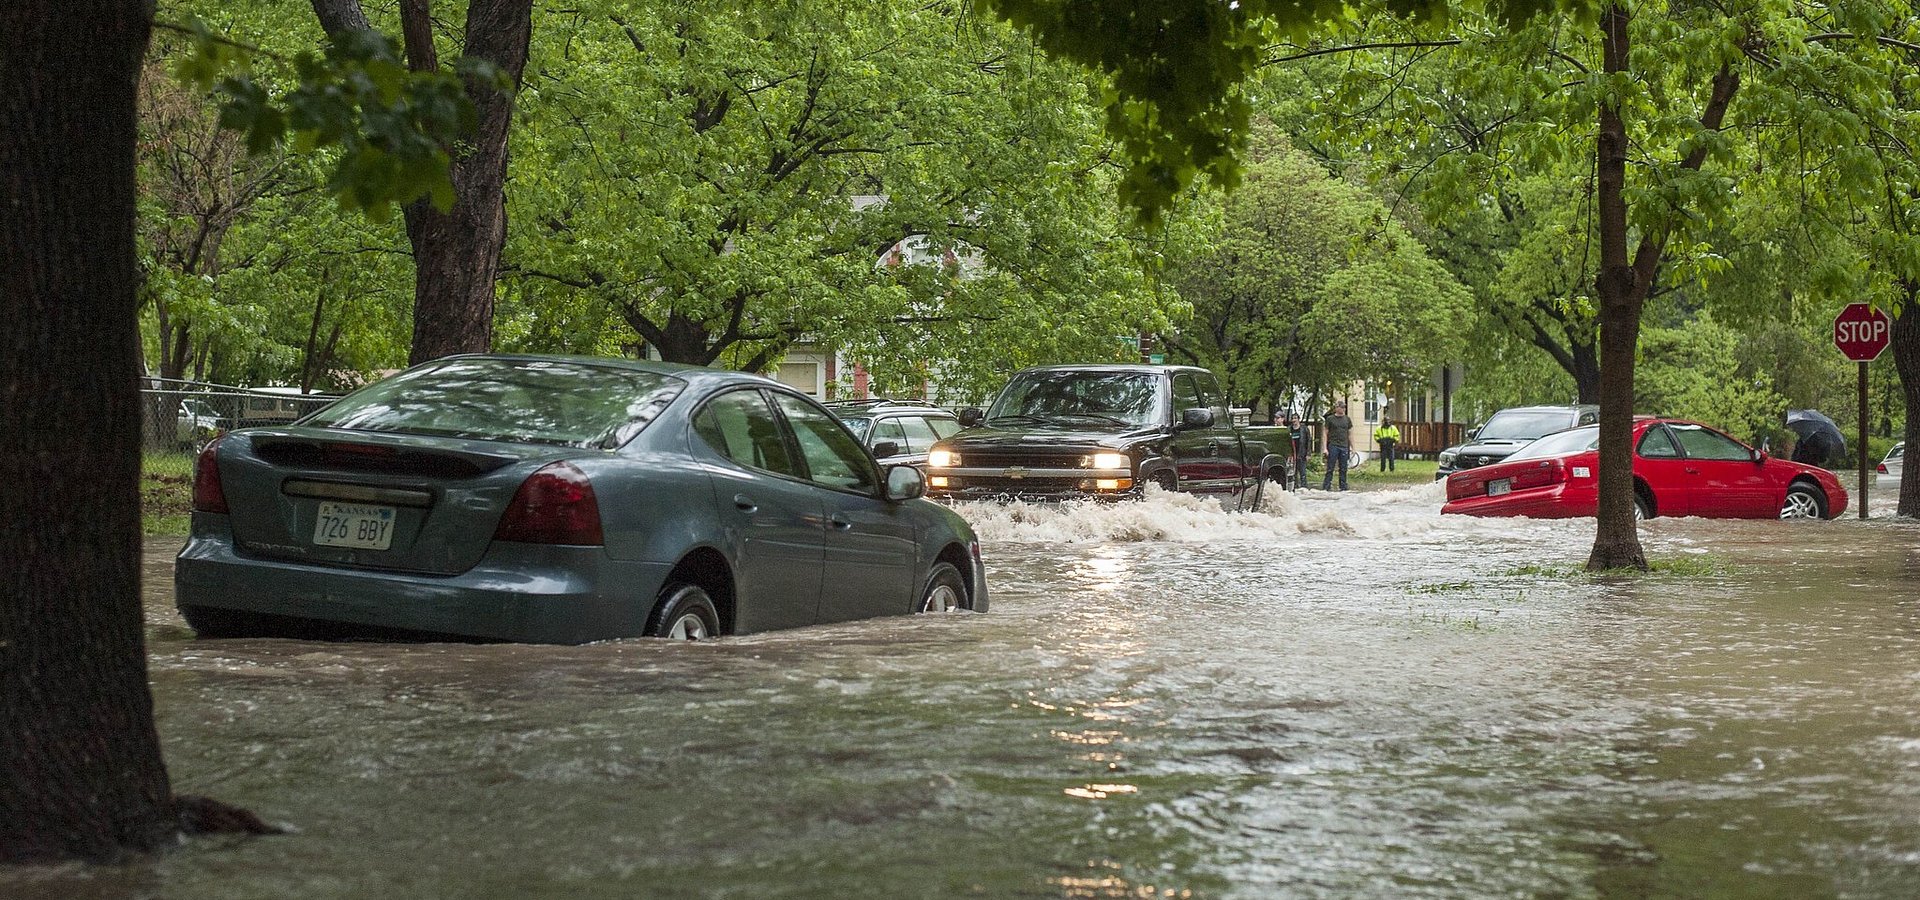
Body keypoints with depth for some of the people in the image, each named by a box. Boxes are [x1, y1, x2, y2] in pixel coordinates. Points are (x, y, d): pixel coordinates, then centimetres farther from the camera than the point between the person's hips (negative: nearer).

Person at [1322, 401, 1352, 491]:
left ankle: (1343, 488, 10)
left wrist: (1352, 447, 10)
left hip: (1344, 447, 4)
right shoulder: (1330, 419, 1)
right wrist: (1325, 448, -7)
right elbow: (1325, 434, 1)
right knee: (1330, 469, -5)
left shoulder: (1347, 419, 12)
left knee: (1343, 470, 6)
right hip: (1333, 446, -4)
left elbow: (1350, 434, 16)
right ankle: (1325, 488, -4)